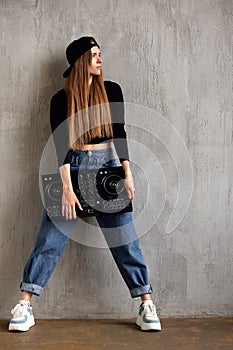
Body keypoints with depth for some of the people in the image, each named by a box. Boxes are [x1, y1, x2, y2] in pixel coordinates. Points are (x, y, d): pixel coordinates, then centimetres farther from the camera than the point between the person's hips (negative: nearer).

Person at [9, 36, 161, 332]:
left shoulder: (111, 91, 6)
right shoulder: (61, 99, 0)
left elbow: (119, 133, 4)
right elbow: (61, 145, -8)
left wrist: (127, 174, -4)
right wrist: (67, 188, -16)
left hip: (107, 167, 2)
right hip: (73, 168, -1)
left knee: (125, 239, 1)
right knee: (50, 239, -2)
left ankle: (147, 306, 10)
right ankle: (24, 307, 9)